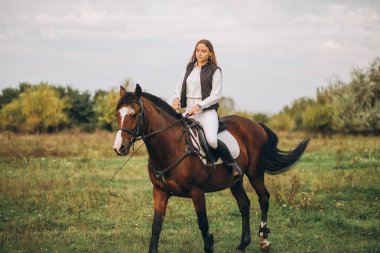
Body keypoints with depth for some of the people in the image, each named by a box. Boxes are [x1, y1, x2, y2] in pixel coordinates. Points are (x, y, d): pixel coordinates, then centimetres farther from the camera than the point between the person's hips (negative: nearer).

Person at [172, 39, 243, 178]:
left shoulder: (215, 70, 0)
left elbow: (216, 95, -5)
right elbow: (179, 87, 20)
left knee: (212, 140, -28)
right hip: (189, 111, 6)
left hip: (207, 111, -5)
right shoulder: (189, 68, 17)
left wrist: (198, 106, -17)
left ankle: (232, 164, -7)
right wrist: (176, 98, -3)